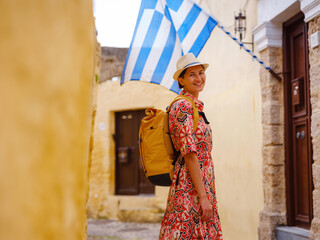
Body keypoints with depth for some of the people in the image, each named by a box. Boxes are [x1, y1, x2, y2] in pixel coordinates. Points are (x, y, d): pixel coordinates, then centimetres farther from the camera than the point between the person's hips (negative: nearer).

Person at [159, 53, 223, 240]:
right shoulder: (183, 107, -13)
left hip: (203, 185, 9)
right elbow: (189, 153, -19)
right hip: (191, 188, -9)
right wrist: (203, 196, -21)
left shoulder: (195, 107, 16)